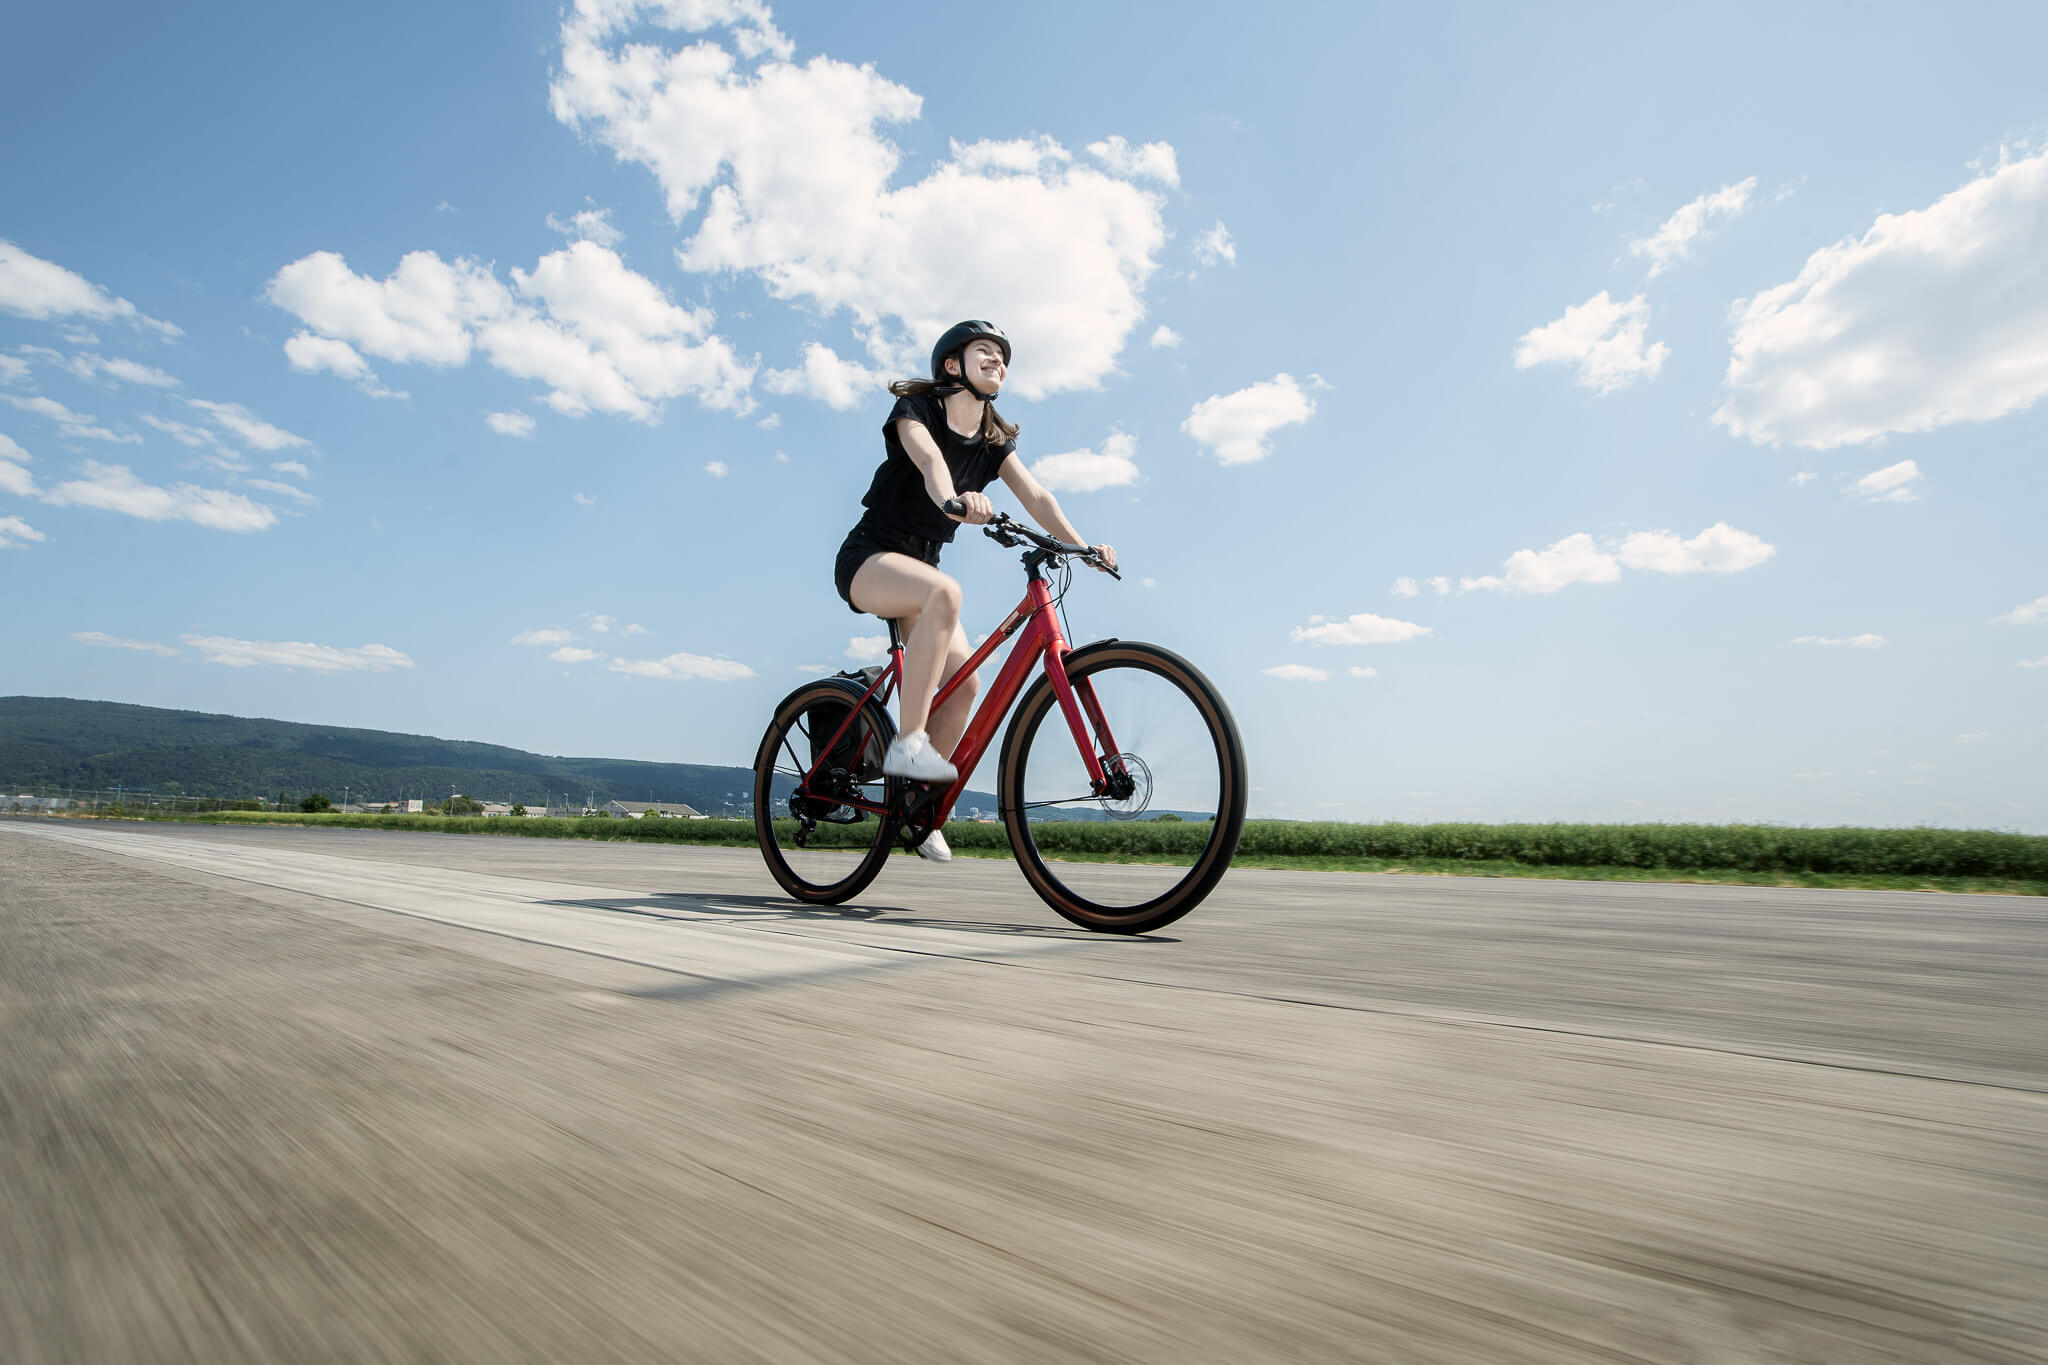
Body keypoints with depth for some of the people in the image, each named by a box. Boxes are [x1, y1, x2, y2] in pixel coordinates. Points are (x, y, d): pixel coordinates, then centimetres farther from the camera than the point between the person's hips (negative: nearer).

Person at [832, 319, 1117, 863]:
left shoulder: (994, 441, 7)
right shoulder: (916, 408, -8)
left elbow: (1035, 496, -8)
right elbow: (928, 460, -31)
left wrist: (1082, 546, -24)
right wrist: (954, 498, -53)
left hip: (919, 566, 6)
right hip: (868, 559, -6)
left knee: (963, 682, -12)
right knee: (945, 592, -38)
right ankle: (908, 743, -34)